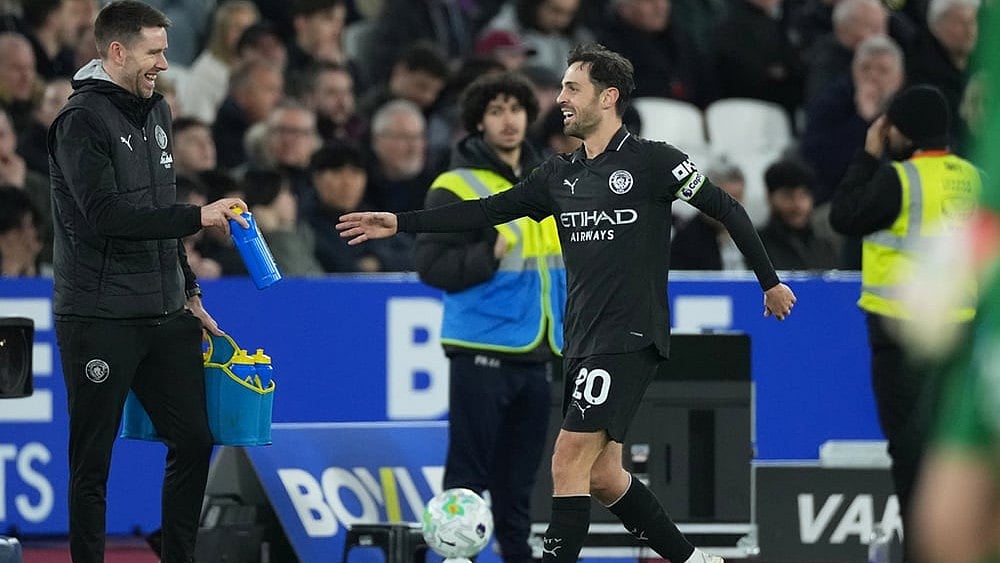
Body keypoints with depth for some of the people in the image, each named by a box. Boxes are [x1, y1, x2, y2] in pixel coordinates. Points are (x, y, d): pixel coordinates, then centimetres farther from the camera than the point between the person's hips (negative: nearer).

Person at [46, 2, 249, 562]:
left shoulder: (155, 111, 13)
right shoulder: (82, 121, -13)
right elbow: (106, 216, -23)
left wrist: (188, 292, 19)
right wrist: (198, 217, -25)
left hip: (164, 315, 8)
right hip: (100, 320, -8)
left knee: (193, 440, 7)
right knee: (93, 460, -1)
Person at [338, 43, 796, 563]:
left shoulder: (652, 162, -7)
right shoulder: (560, 175, 12)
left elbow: (727, 211, -1)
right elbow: (486, 211, 12)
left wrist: (770, 281, 3)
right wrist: (401, 223, 4)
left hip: (630, 338, -8)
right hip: (583, 341, 8)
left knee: (569, 461, -15)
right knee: (601, 475, 10)